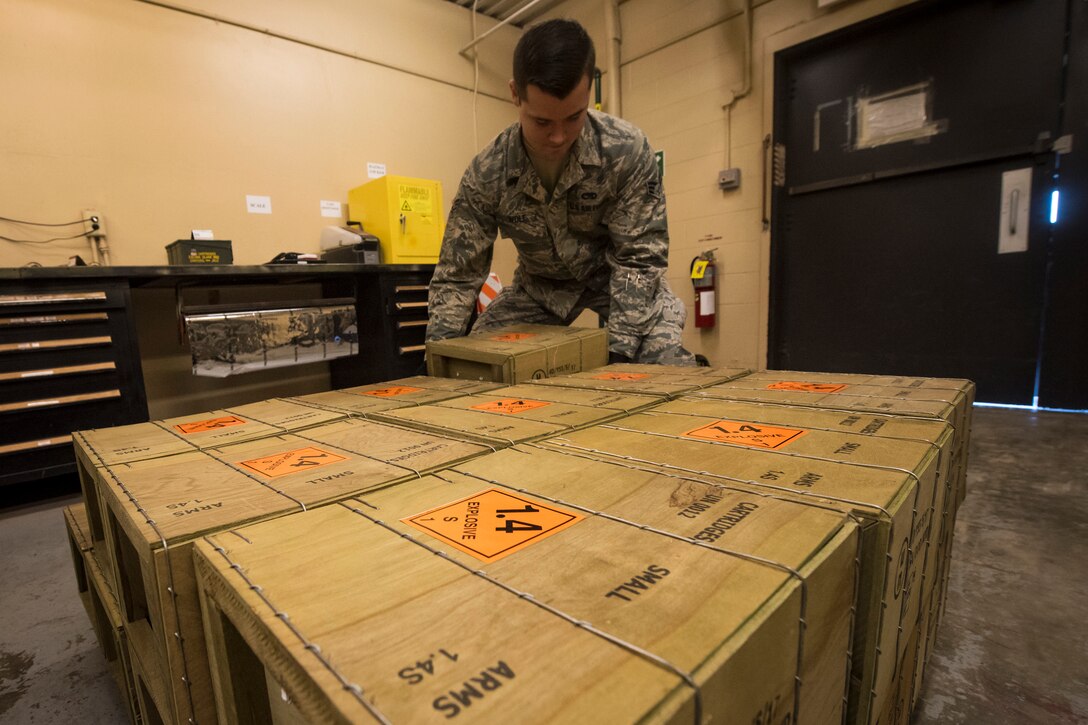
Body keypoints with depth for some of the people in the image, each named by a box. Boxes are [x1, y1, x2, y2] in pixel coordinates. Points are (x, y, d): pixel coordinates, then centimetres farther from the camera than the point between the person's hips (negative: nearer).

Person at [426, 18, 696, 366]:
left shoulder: (627, 149, -29)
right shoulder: (486, 174, -25)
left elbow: (639, 256, -24)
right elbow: (456, 276, -18)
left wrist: (619, 350, -32)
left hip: (613, 271, -1)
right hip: (540, 283, 2)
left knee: (670, 362, -26)